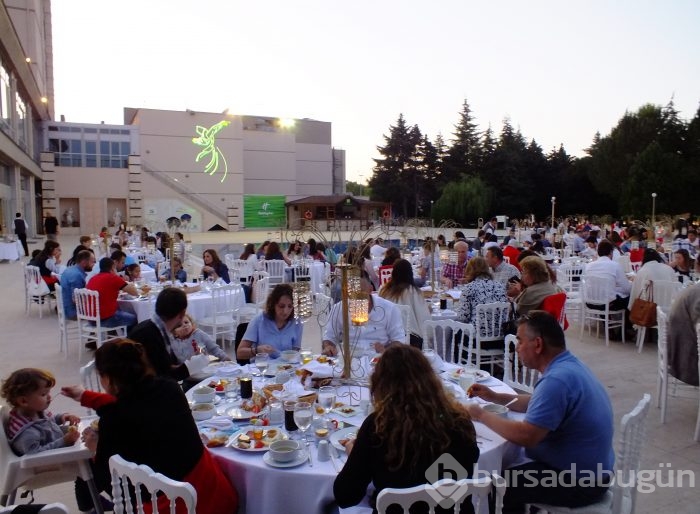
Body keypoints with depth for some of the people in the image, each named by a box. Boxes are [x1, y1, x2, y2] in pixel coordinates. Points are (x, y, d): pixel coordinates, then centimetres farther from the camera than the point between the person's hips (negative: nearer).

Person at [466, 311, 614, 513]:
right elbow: (540, 404, 18)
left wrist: (482, 416, -17)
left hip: (578, 482, -10)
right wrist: (495, 397, 10)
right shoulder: (568, 365, 4)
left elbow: (525, 436, -31)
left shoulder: (558, 379, -29)